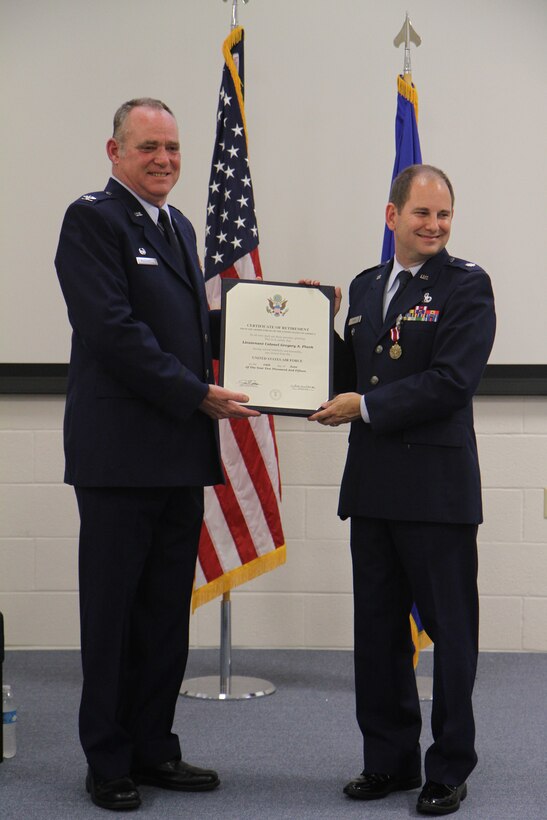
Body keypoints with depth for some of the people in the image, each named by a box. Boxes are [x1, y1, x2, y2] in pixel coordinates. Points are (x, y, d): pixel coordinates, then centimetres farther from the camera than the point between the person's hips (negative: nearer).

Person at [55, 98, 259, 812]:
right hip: (120, 452, -8)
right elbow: (114, 331, -17)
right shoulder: (93, 218, -7)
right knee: (112, 613, 3)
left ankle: (154, 748, 24)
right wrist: (200, 394, -15)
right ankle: (108, 762, 15)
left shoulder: (179, 227, 19)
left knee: (167, 612, 12)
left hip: (181, 455, 8)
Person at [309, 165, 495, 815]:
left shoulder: (466, 285, -5)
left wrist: (366, 407, -14)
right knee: (377, 630, 13)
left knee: (450, 632, 4)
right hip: (372, 486, 6)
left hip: (437, 488, -6)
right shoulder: (365, 286, 14)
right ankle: (389, 761, 26)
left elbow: (452, 382, -16)